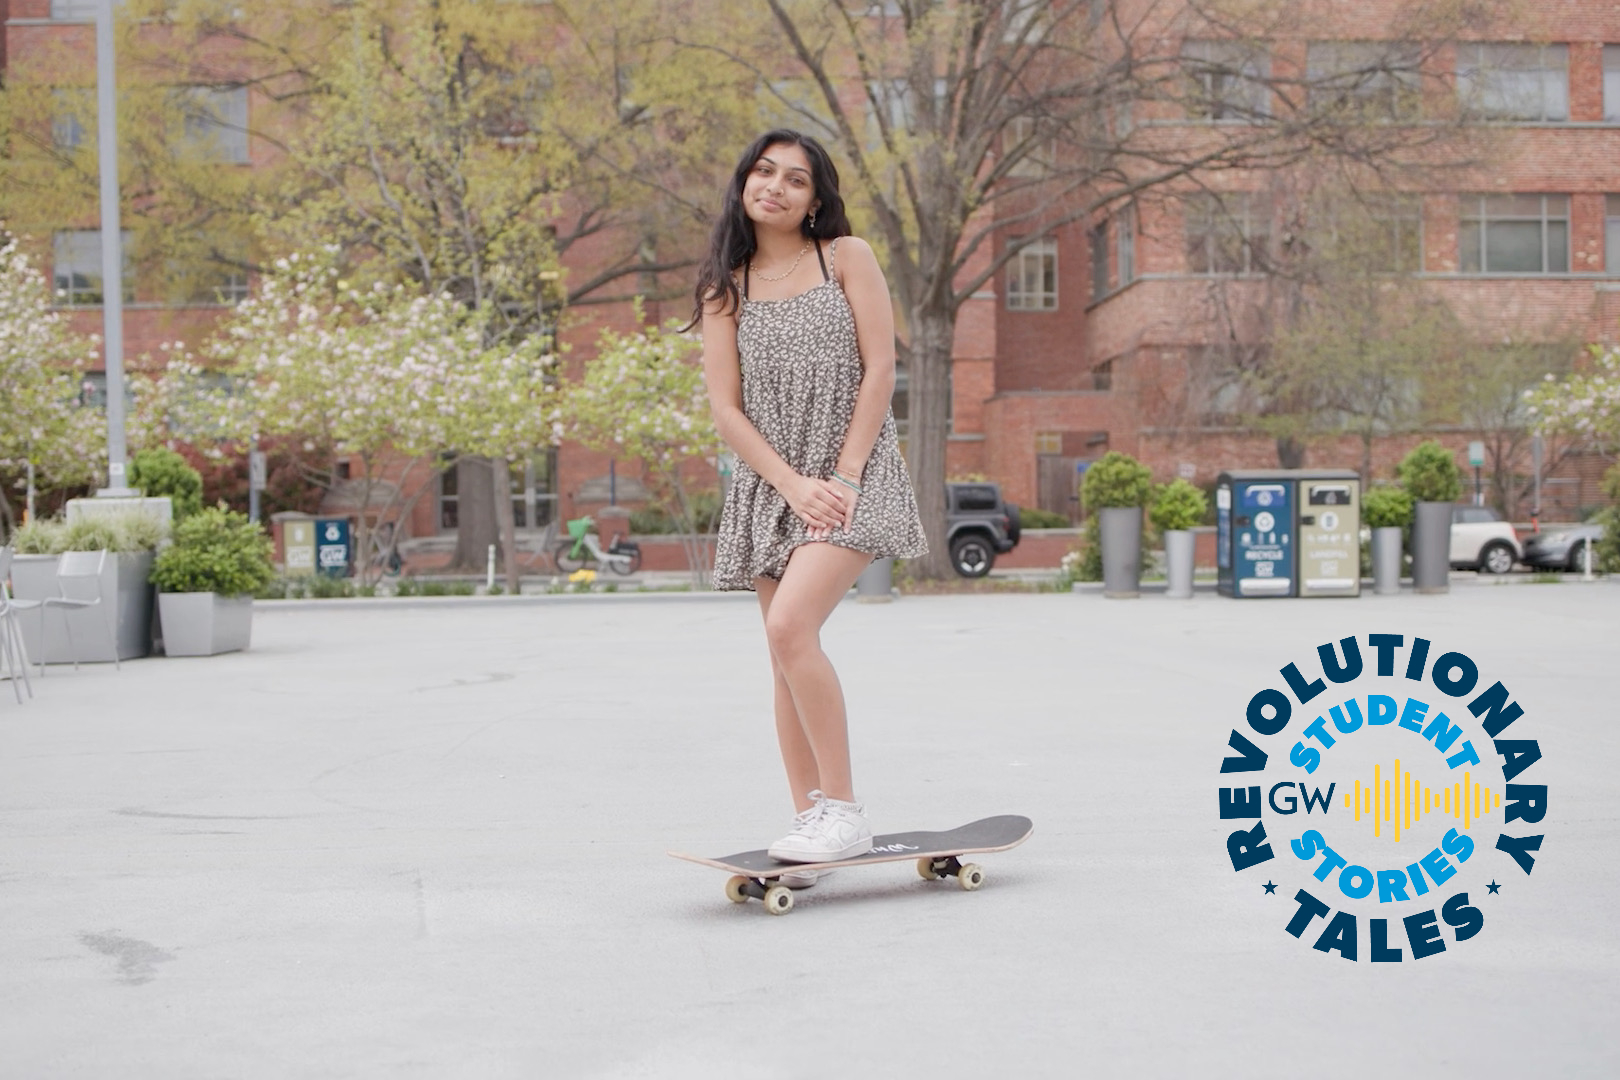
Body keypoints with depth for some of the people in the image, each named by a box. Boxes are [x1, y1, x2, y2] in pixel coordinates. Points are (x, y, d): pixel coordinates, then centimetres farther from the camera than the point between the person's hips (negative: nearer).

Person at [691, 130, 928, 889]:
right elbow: (726, 408, 3)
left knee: (792, 626, -23)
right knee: (786, 659, 3)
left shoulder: (845, 257, 2)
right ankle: (810, 824, 10)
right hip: (771, 484, 4)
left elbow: (879, 369, -3)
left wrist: (843, 476, -11)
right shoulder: (725, 289, 9)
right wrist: (792, 484, -10)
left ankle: (844, 813, -16)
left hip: (852, 474, -4)